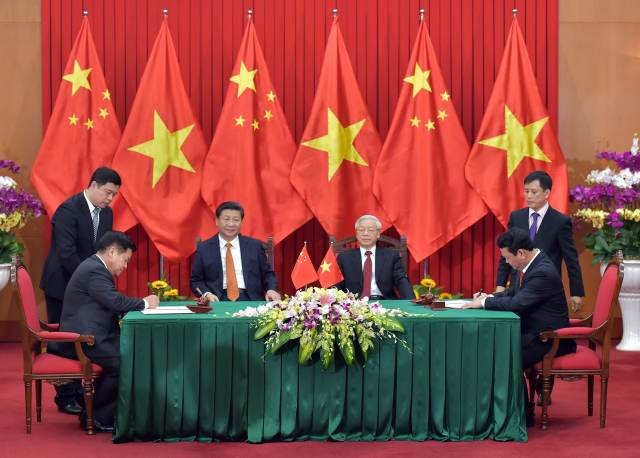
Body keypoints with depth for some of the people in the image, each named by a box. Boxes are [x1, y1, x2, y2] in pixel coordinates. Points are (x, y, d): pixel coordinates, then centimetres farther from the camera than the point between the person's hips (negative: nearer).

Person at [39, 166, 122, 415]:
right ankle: (65, 397, 8)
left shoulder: (106, 213, 5)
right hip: (62, 286, -7)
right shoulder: (68, 210, -18)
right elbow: (66, 252, -24)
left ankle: (79, 392, 15)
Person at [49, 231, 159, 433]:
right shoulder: (95, 271, -14)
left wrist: (141, 304, 7)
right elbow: (116, 302, -22)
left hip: (87, 337, 11)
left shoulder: (94, 267, 19)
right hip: (83, 340, -11)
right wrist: (145, 303, -7)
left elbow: (111, 304, 20)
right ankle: (96, 417, -8)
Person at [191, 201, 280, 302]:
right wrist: (206, 294, -8)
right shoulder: (203, 249, 10)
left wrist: (271, 290, -3)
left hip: (250, 300, 1)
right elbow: (196, 281, 13)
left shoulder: (255, 246, 14)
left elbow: (267, 274, 18)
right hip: (218, 301, 0)